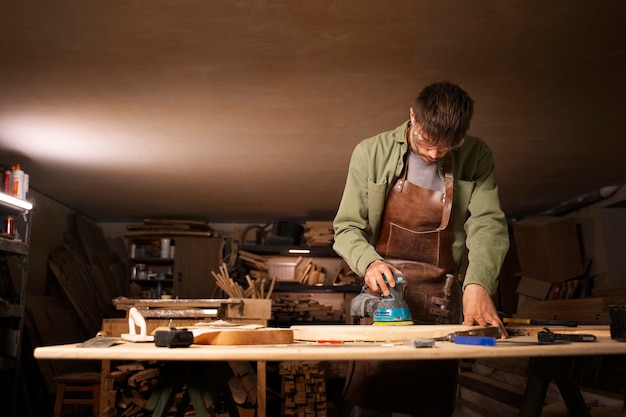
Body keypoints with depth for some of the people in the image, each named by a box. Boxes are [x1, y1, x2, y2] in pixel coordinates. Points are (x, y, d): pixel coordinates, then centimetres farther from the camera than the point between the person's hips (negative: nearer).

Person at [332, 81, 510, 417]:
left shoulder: (476, 158, 0)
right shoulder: (371, 153, -2)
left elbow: (489, 225, -10)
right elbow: (347, 227, 0)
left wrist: (478, 283, -27)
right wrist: (369, 261, -20)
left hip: (442, 305, 1)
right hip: (383, 292, 0)